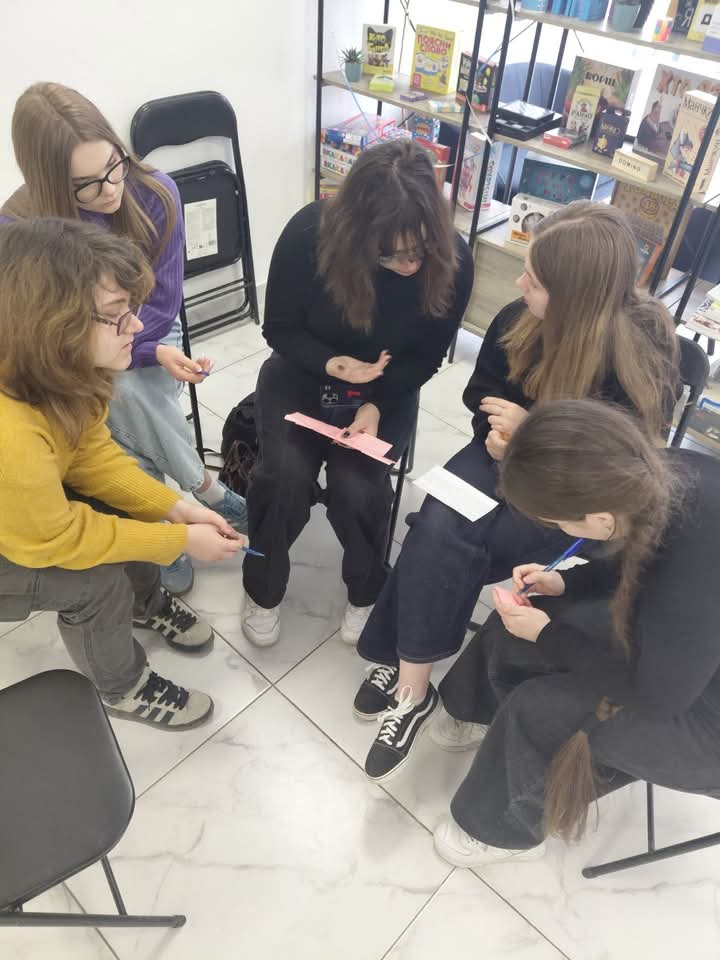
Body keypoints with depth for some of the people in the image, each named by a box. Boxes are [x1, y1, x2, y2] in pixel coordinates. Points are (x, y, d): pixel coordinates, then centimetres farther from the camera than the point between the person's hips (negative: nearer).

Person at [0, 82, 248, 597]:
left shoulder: (155, 193, -17)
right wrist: (151, 353, -27)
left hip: (149, 337, 1)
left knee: (127, 394, -29)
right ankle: (206, 489, -9)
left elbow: (162, 307, -10)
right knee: (124, 393, -31)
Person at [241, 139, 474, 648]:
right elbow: (279, 328, -10)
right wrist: (332, 364, -28)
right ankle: (263, 587, 7)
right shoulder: (309, 232, -23)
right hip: (301, 374, 0)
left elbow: (428, 355, -7)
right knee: (286, 474, -24)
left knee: (357, 486, -24)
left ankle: (367, 591, 9)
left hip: (387, 388, 0)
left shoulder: (453, 258, -20)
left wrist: (376, 404, -22)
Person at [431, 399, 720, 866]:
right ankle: (486, 715, 33)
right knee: (512, 634, 0)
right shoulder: (665, 473, -19)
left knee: (541, 711, -14)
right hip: (673, 639, 7)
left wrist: (546, 635, -16)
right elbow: (639, 564, 4)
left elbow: (655, 696, -23)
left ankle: (503, 828, 17)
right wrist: (566, 582, -8)